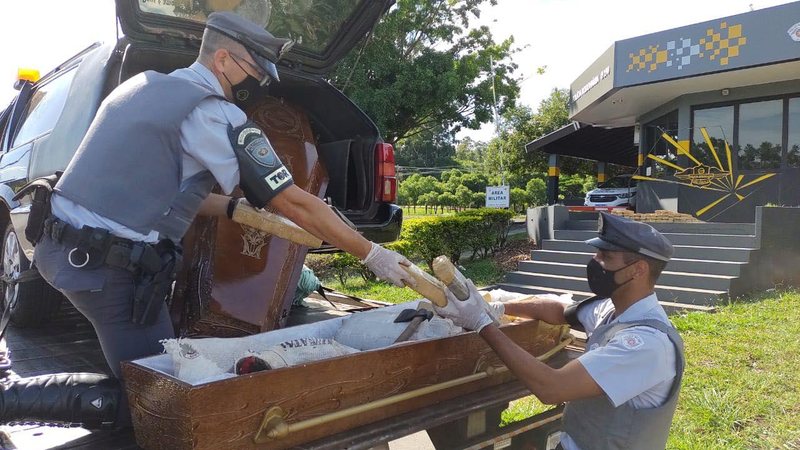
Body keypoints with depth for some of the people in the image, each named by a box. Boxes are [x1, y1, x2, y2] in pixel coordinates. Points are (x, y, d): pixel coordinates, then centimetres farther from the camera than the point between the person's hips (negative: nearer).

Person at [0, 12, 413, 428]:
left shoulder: (144, 86, 13)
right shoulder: (217, 115, -13)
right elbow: (295, 204, -13)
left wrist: (235, 207, 18)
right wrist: (372, 255, -6)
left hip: (58, 247, 9)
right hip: (111, 269, -9)